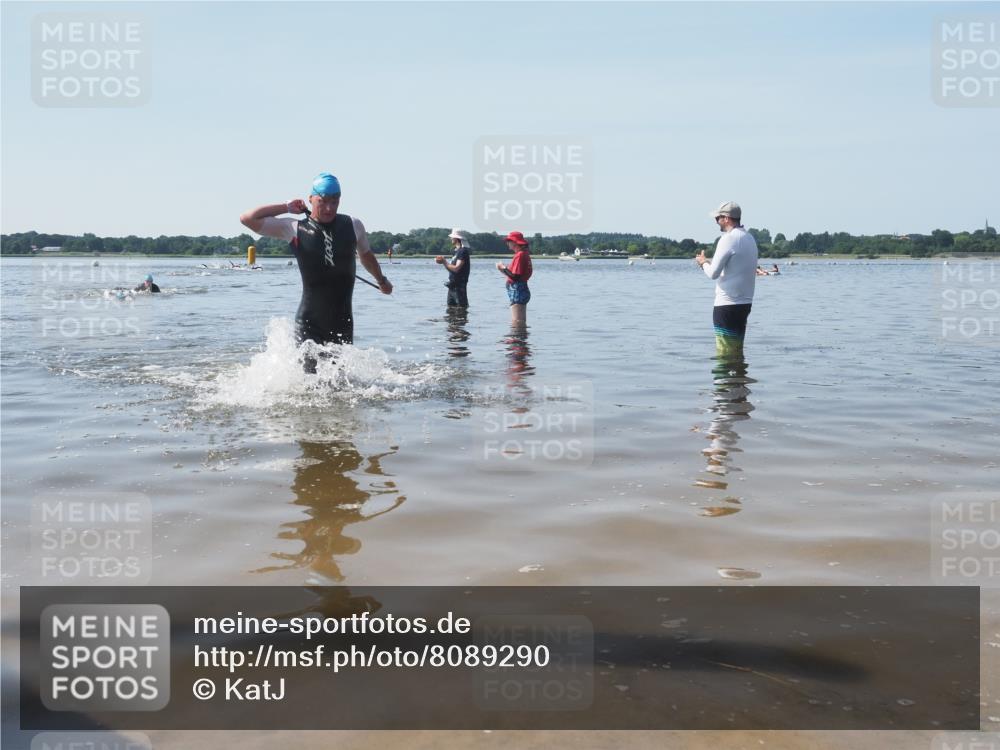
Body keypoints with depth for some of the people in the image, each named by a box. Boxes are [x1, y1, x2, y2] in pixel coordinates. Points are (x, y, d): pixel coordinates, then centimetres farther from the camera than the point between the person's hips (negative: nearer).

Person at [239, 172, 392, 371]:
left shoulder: (353, 225, 4)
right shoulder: (294, 229, -3)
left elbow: (366, 254, 24)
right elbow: (248, 219, -7)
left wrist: (381, 280, 39)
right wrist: (287, 207, -3)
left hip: (343, 320, 3)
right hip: (310, 323, -3)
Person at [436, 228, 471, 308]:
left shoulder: (463, 251, -13)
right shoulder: (457, 251, 17)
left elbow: (456, 268, -22)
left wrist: (444, 262, -13)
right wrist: (444, 261, 5)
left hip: (459, 285, -10)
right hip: (452, 285, 10)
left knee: (462, 307, -7)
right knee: (450, 306, 12)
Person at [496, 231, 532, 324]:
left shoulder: (519, 255, -16)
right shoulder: (525, 254, 14)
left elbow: (515, 277, -22)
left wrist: (503, 268, -10)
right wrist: (505, 270, 12)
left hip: (517, 292, -11)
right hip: (523, 290, 11)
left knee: (517, 323, -10)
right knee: (521, 322, 15)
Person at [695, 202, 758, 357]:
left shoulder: (729, 239, -14)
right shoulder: (749, 238, 13)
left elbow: (713, 273, -17)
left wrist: (703, 262, 3)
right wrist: (709, 262, 17)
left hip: (727, 304, -9)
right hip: (745, 303, 9)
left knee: (725, 353, -4)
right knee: (737, 352, 14)